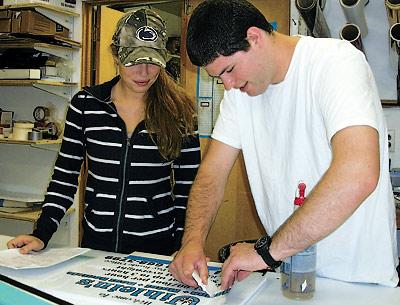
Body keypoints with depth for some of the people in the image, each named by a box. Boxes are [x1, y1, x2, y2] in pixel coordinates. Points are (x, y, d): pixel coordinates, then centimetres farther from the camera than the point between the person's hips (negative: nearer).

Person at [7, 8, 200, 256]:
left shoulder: (179, 110, -3)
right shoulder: (85, 103, 1)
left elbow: (188, 186, 0)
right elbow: (65, 176, 5)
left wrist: (184, 248, -6)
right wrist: (42, 234, -5)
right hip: (95, 244, 2)